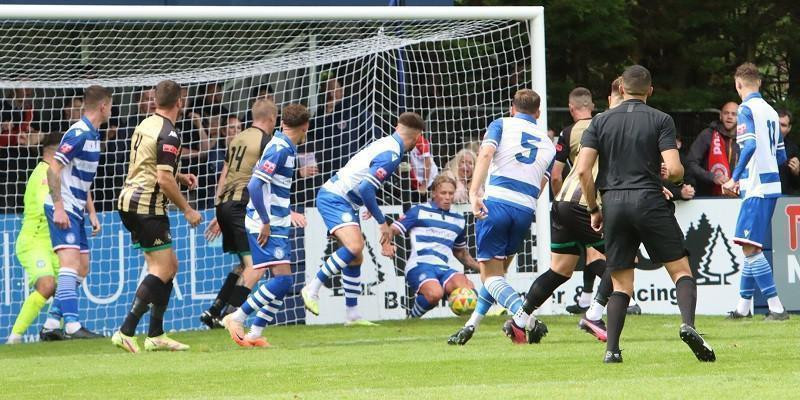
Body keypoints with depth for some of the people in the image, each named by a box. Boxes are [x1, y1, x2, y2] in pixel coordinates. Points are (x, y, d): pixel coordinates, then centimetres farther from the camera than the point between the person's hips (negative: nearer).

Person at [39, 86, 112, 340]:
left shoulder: (92, 136, 15)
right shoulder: (79, 134, -15)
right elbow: (53, 169, -20)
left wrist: (92, 214, 20)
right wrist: (58, 208, -24)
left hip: (75, 210, 10)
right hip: (63, 209, -10)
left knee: (82, 268, 9)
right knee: (70, 263, -18)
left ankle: (52, 323, 12)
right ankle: (72, 325, -26)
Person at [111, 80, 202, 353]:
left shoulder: (146, 125, 13)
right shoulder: (168, 135, -15)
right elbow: (164, 180, -20)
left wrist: (179, 177, 20)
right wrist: (187, 210, -11)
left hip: (130, 200, 10)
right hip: (147, 206, -10)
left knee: (169, 266, 14)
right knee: (162, 270, -9)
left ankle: (156, 335, 14)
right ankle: (126, 331, -16)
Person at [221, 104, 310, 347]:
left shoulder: (284, 147, 14)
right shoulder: (280, 149, -15)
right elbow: (255, 185, -22)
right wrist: (265, 222, -20)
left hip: (276, 225, 10)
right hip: (267, 225, -10)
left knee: (283, 282, 7)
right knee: (282, 278, -16)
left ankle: (254, 334, 8)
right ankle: (237, 318, -10)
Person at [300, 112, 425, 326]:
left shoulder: (385, 143, 11)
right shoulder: (391, 154, -18)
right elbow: (365, 188, -24)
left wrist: (370, 206, 35)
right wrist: (382, 222, -16)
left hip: (333, 195, 10)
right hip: (334, 198, -10)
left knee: (356, 258, 12)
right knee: (354, 246, -27)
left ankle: (353, 315, 16)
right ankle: (312, 289, -20)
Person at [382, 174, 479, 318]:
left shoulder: (458, 220, 22)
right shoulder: (419, 211, 7)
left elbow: (460, 252, 35)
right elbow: (391, 230, 5)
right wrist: (387, 246, -17)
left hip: (443, 268, 4)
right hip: (419, 266, -4)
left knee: (468, 288, -30)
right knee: (435, 294, -35)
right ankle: (412, 320, -5)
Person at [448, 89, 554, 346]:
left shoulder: (501, 125, 10)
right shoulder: (547, 143, 22)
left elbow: (486, 154, -9)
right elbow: (540, 186, 14)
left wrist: (474, 194, -19)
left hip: (497, 202, -4)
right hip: (526, 209, 4)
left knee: (491, 275, -1)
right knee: (499, 271, 22)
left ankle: (525, 320, -21)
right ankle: (471, 326, 22)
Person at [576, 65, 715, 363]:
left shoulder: (601, 121, 9)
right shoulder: (661, 120, 2)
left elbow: (583, 170, 2)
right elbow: (674, 170, -9)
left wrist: (594, 209, 12)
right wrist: (674, 175, 15)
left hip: (613, 204, 3)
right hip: (650, 201, -3)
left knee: (621, 285, 10)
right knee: (681, 270, 4)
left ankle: (611, 349, -4)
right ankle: (688, 325, -20)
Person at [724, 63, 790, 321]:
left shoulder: (747, 109, -8)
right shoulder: (770, 111, 16)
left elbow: (750, 145, -23)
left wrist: (735, 179, -19)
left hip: (757, 188, -9)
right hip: (771, 185, 9)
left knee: (750, 247, -11)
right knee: (752, 247, 15)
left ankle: (776, 307, -16)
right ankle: (744, 306, 20)